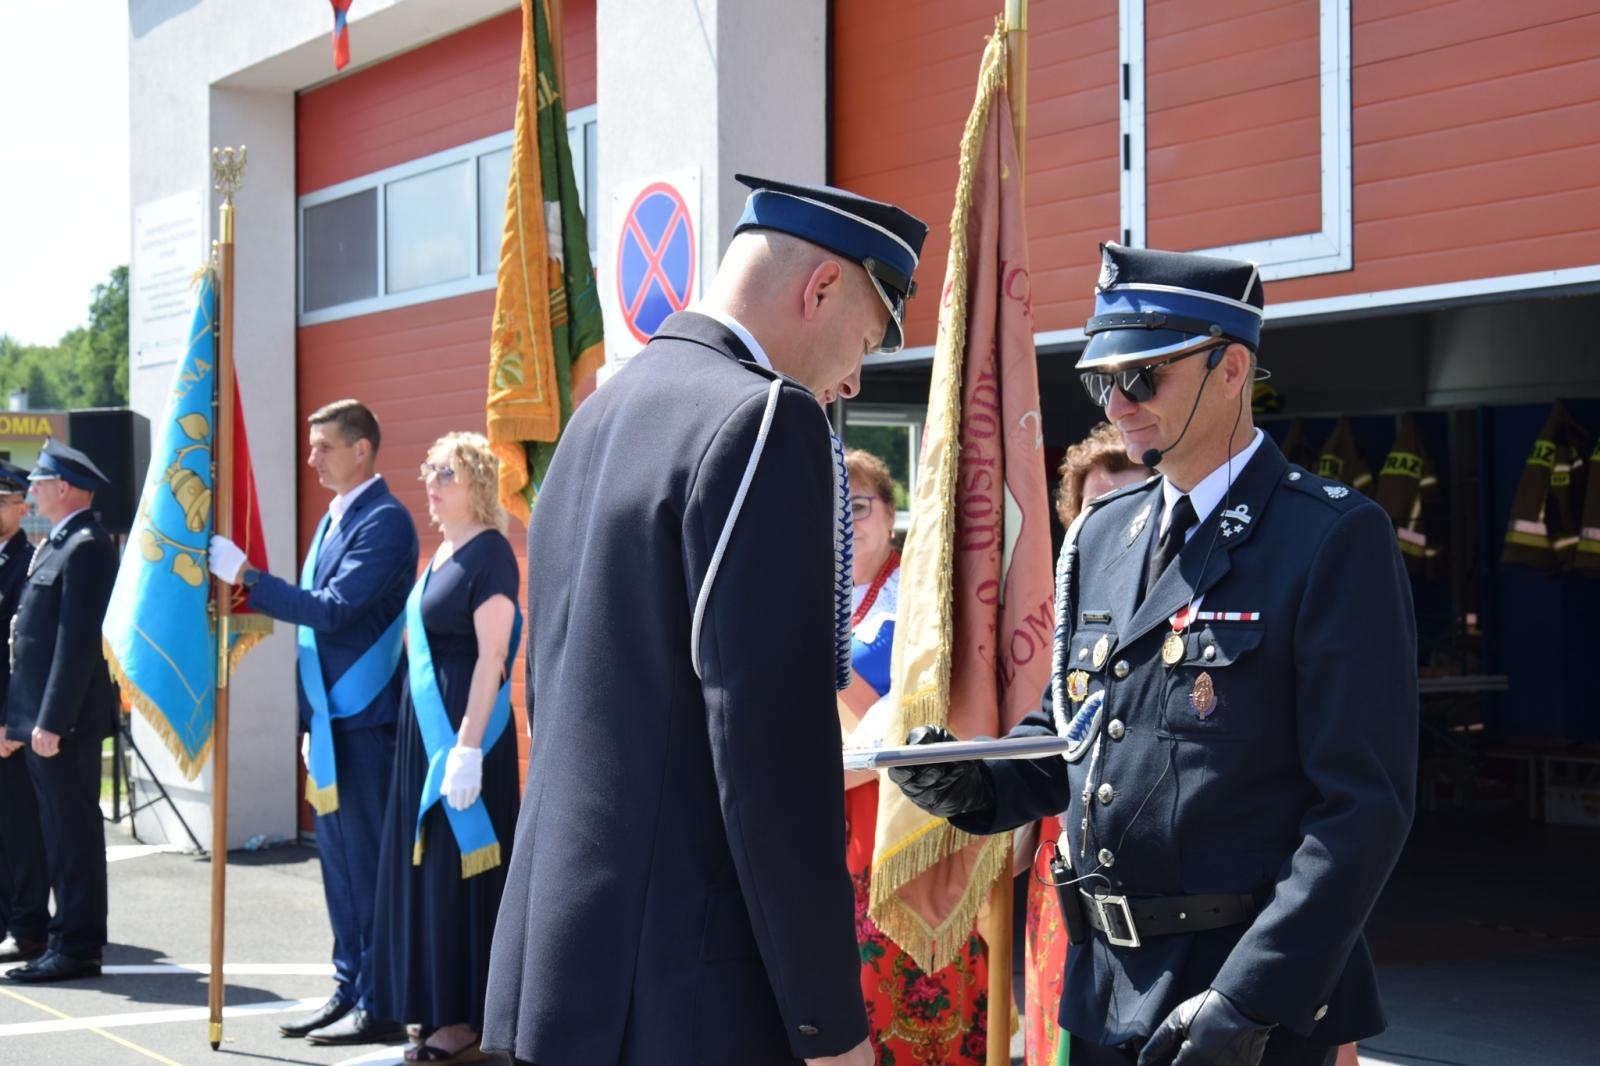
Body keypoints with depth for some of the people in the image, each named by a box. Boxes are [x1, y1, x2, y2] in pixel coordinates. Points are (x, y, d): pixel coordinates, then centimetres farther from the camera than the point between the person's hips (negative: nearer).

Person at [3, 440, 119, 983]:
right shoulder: (56, 545, 17)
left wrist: (51, 721, -22)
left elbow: (78, 640, -20)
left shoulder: (87, 547, -14)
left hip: (65, 720, -10)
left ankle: (77, 948, -1)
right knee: (60, 833, 13)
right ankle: (69, 941, 18)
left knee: (73, 833, -5)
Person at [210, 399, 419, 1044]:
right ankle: (347, 989, 21)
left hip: (365, 719, -9)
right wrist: (310, 721, 18)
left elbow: (333, 610, -22)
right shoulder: (333, 520, 16)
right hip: (330, 719, 9)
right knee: (337, 858, 13)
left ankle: (377, 1005, 1)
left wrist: (246, 577, -19)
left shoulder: (385, 522, -13)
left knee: (366, 862, -5)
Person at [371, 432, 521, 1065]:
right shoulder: (443, 553, 14)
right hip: (426, 728, 9)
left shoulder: (489, 553, -13)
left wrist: (468, 746, -24)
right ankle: (443, 1013, 18)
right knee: (427, 868, 11)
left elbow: (492, 656, -19)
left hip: (464, 729, -9)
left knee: (459, 869, -5)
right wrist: (432, 740, 15)